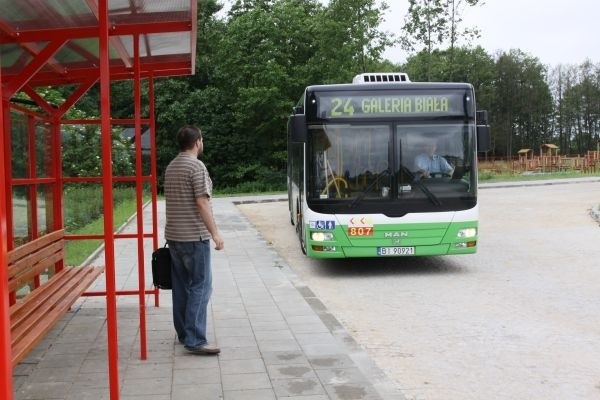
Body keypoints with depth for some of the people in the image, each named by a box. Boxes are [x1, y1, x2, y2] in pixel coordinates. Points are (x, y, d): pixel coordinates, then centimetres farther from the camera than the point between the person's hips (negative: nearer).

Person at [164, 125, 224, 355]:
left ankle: (183, 333, 21)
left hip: (173, 235, 9)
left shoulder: (171, 167, 13)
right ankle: (195, 341, -8)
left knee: (181, 285, 13)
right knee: (200, 286, -6)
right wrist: (215, 233, -15)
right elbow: (201, 203, -18)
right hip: (194, 236, -9)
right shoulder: (196, 166, -13)